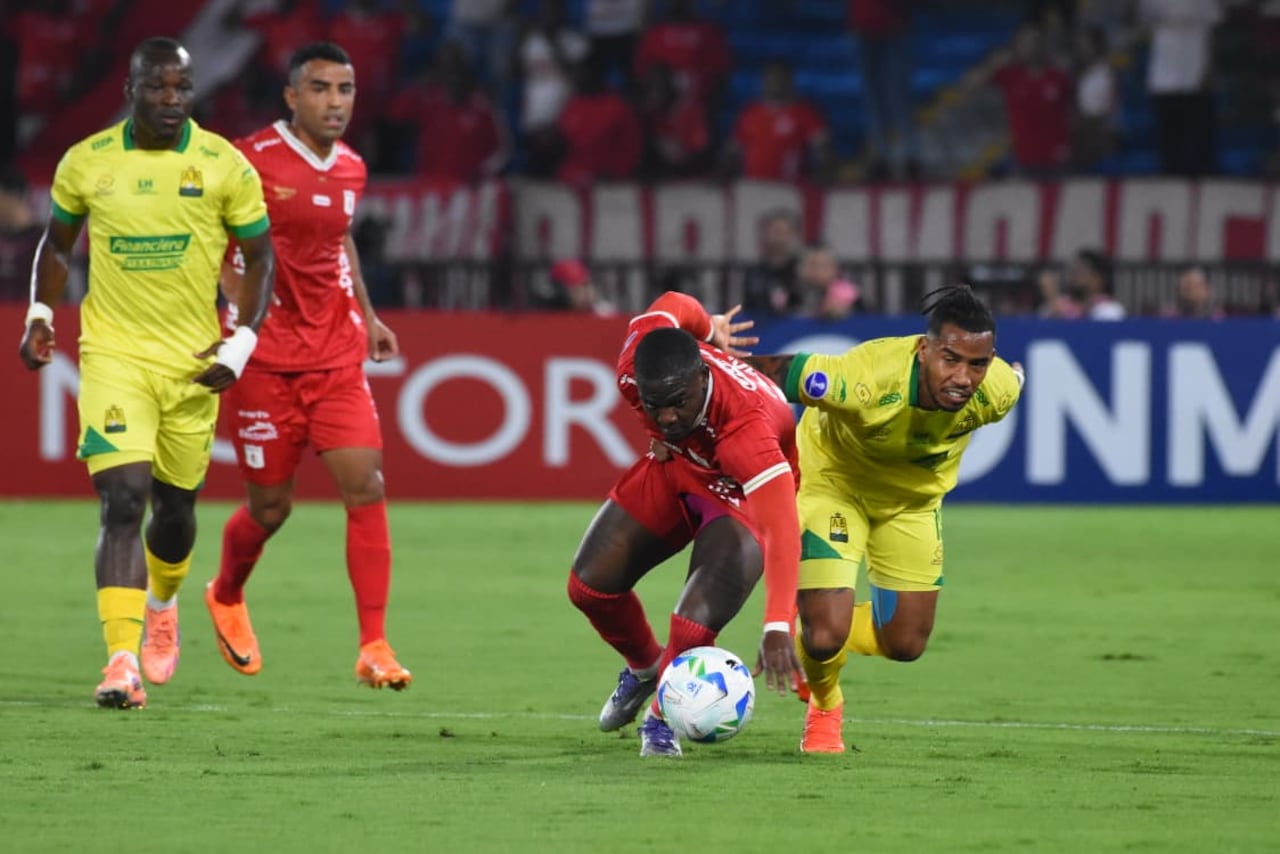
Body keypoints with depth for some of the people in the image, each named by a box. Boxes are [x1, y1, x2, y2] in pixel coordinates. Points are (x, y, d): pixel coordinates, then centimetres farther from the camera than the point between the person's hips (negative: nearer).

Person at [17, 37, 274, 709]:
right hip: (113, 356, -1)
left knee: (175, 507, 14)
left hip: (194, 363, 1)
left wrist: (243, 340, -7)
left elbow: (260, 256, 5)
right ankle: (121, 662, -20)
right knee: (123, 501, -17)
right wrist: (40, 314, 2)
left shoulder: (224, 166, -4)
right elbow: (57, 242, 15)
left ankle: (163, 604, 47)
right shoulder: (86, 163, -1)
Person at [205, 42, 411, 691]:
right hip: (266, 358, -4)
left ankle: (374, 646, -11)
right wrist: (239, 313, -18)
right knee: (270, 506, 4)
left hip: (337, 356, 4)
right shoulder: (250, 161, -11)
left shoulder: (350, 169, 8)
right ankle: (226, 597, 38)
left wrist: (366, 315, 20)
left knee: (365, 484, -11)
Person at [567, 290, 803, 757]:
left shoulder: (745, 428, -46)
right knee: (589, 586, 4)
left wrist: (777, 627, -65)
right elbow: (672, 306, -7)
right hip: (674, 467, 6)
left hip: (742, 494, -6)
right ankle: (645, 666, 38)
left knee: (696, 623, -23)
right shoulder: (634, 368, -31)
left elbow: (781, 529, -54)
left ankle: (664, 719, 10)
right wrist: (707, 330, 17)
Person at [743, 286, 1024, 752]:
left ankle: (812, 640, 43)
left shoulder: (996, 391, -30)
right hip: (833, 479, -5)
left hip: (913, 499, 5)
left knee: (906, 644, 9)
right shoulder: (866, 380, -45)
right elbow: (771, 371, -33)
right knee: (827, 635, -15)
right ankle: (824, 707, 24)